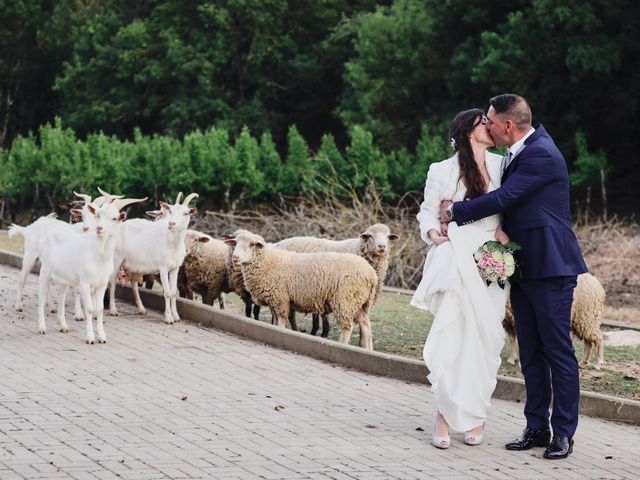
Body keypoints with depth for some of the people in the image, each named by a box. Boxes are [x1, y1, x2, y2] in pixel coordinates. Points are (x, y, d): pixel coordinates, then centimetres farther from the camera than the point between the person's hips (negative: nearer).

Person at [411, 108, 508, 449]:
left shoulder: (501, 166, 9)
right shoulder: (442, 172, 3)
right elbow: (428, 212, 8)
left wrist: (504, 229, -5)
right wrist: (433, 233, -12)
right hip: (457, 263, -3)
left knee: (484, 339, 2)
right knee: (450, 337, -11)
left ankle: (475, 414, 10)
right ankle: (446, 412, -4)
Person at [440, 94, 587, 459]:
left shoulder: (540, 155, -18)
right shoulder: (524, 147, 12)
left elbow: (502, 199, -20)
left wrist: (456, 212, -7)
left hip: (549, 268, -10)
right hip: (524, 268, 10)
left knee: (558, 351, -3)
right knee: (531, 354, 12)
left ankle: (564, 433, 2)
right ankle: (537, 428, 18)